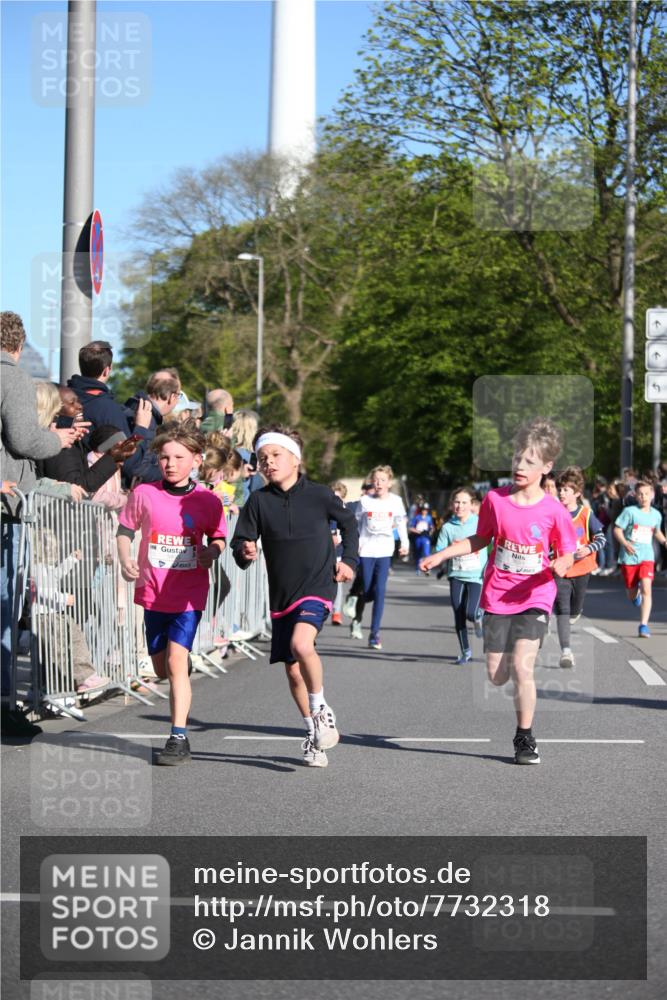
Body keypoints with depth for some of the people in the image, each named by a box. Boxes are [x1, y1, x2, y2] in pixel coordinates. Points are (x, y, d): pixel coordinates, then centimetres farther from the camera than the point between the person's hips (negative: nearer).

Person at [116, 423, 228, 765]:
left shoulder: (208, 501, -4)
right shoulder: (144, 494, -4)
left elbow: (219, 537, 10)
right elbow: (125, 530, 5)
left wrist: (212, 552, -12)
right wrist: (125, 560, -12)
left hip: (189, 593, -2)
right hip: (153, 592, 3)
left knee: (176, 660, -16)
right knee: (161, 668, 13)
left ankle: (179, 738, -10)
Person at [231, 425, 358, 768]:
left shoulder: (319, 495, -4)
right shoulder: (258, 500, -1)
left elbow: (348, 523, 15)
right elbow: (239, 543, -2)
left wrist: (348, 559, 7)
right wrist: (245, 552, -24)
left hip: (317, 587, -4)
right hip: (281, 595, 4)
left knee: (301, 643, -29)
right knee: (293, 671, 8)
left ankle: (321, 709, -6)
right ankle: (313, 732, 28)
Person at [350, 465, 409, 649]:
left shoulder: (395, 501, 1)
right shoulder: (365, 501, -1)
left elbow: (400, 523, 13)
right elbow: (356, 523, 7)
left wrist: (404, 543, 4)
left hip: (384, 551, 0)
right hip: (366, 551, 0)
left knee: (380, 591, -9)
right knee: (367, 592, 3)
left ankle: (375, 634, -4)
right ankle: (357, 619, 34)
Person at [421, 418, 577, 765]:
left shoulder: (554, 511, -8)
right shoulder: (495, 499, -3)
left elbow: (567, 552, 2)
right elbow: (480, 539, 12)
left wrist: (560, 565, -20)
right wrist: (441, 554, 6)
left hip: (534, 597, -3)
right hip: (497, 597, 3)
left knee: (521, 666, -17)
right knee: (497, 676, 2)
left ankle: (524, 737, 0)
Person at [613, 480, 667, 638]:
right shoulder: (630, 511, -8)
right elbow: (617, 530, -8)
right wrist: (625, 543, -25)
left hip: (647, 557, 1)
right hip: (629, 557, -1)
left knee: (646, 589, -19)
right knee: (632, 594, 11)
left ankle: (644, 626, -17)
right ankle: (636, 594, 51)